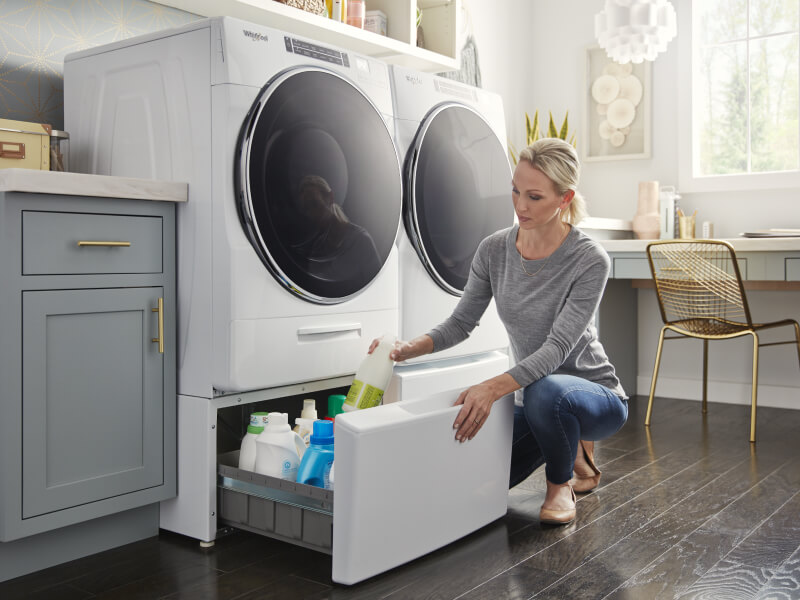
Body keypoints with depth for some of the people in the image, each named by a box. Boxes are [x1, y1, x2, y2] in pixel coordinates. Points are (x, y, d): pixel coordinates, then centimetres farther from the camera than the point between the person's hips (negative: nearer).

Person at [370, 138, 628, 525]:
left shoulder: (589, 260, -22)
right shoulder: (495, 250, -6)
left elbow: (558, 347, -30)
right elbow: (461, 323, -3)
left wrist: (494, 388, -46)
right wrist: (410, 348, -23)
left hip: (595, 395, -5)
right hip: (535, 398, 6)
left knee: (545, 391, -40)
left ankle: (561, 483, -6)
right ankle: (569, 444, 17)